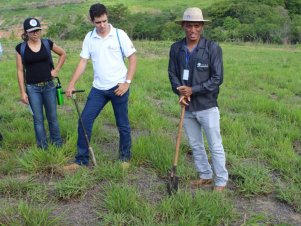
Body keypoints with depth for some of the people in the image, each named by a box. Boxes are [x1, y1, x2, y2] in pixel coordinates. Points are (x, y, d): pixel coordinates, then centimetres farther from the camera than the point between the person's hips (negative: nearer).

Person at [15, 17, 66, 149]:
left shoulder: (47, 43, 0)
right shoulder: (21, 48, -4)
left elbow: (63, 54, 16)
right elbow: (20, 70, -2)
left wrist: (56, 70, 6)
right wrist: (22, 92, -5)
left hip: (49, 86, 1)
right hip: (32, 88, -1)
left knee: (52, 117, 10)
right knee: (38, 119, 4)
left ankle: (58, 144, 23)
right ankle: (43, 147, 15)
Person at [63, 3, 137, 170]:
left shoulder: (119, 34, -7)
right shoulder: (89, 38, 3)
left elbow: (133, 58, -5)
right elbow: (83, 62, 4)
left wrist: (127, 82, -12)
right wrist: (71, 85, -4)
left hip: (118, 87, -3)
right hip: (98, 88, 4)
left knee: (123, 124, 8)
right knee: (84, 121, 0)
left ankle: (125, 158, 26)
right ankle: (81, 160, 12)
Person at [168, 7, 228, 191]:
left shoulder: (213, 48, -12)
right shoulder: (176, 48, 1)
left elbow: (217, 78, -14)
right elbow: (172, 74, 5)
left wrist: (193, 90, -18)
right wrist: (181, 92, -13)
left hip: (207, 107, -5)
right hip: (187, 107, 5)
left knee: (215, 146, 5)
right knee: (195, 145, 17)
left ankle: (221, 181, 22)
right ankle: (205, 176, 36)